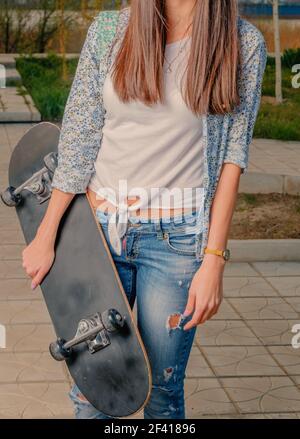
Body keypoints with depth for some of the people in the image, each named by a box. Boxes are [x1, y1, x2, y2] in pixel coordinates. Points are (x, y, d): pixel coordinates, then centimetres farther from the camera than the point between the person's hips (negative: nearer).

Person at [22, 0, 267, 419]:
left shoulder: (244, 44, -2)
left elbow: (232, 154, -3)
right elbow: (77, 140, 3)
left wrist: (214, 260, -8)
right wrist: (46, 236, 3)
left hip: (177, 237, -1)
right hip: (99, 226, 2)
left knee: (162, 388, 6)